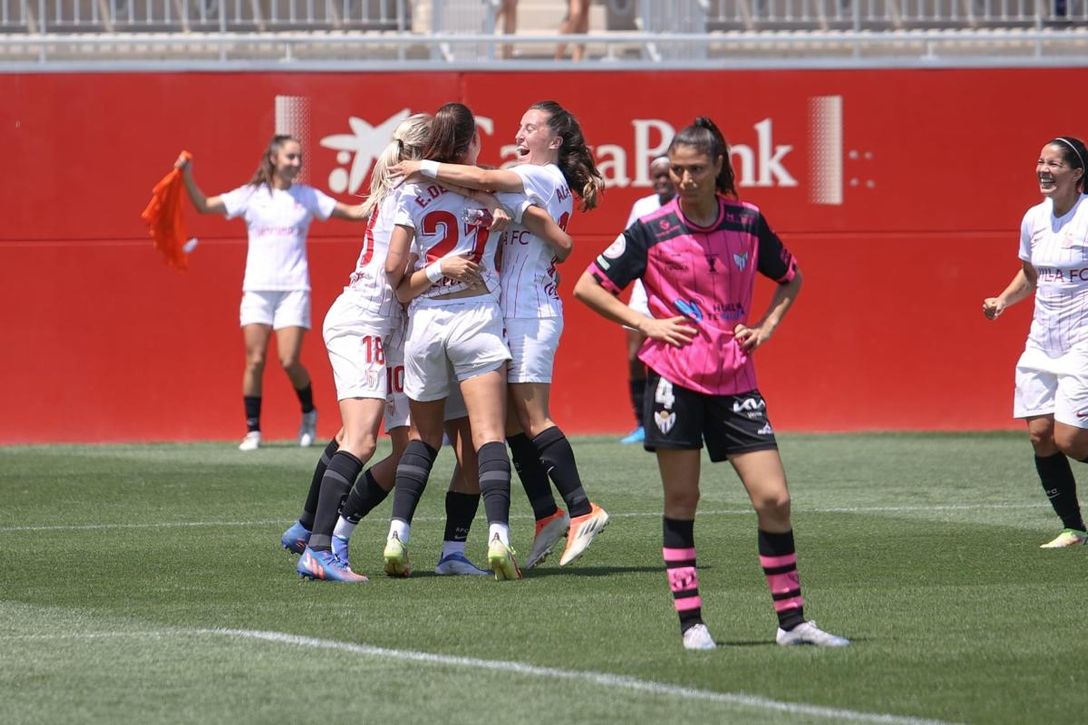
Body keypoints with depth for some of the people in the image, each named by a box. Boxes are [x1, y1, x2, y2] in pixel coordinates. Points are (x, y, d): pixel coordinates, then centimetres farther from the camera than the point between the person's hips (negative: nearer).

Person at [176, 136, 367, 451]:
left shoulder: (308, 197, 8)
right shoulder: (251, 196, 6)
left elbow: (352, 212, 11)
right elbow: (205, 206, 4)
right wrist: (187, 177, -8)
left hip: (293, 288, 0)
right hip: (257, 288, 0)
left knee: (289, 361, -10)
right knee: (255, 361, -4)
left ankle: (309, 414, 16)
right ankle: (253, 430, 4)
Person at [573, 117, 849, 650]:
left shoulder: (748, 222, 5)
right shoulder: (652, 230, -3)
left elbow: (789, 277, 23)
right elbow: (587, 286, 2)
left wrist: (768, 325, 7)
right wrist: (646, 324, -6)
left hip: (734, 379, 2)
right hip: (675, 379, -2)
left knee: (774, 498, -3)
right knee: (681, 501, -1)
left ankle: (791, 620, 7)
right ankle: (690, 621, 7)